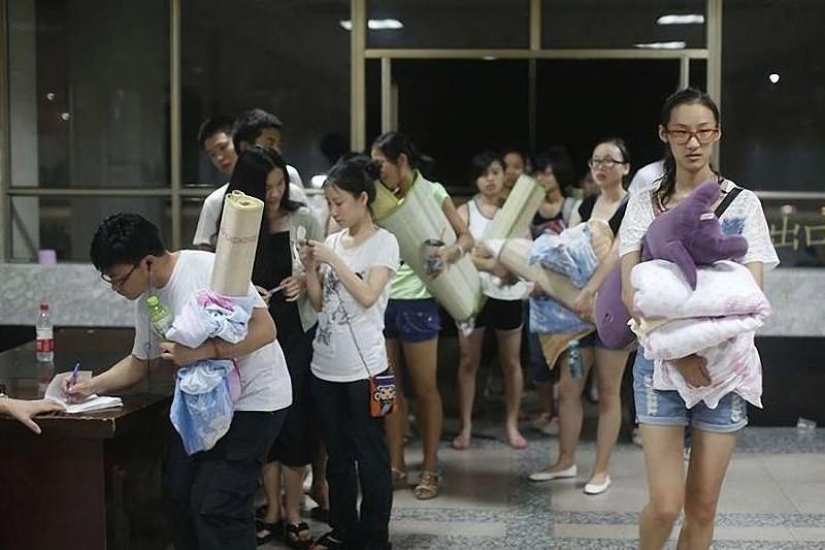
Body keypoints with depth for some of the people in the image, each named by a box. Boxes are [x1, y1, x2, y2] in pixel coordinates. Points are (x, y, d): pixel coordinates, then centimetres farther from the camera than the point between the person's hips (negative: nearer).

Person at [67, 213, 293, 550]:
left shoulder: (210, 270, -23)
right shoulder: (146, 299, 2)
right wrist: (91, 387, 3)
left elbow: (264, 329, -24)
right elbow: (139, 362, 16)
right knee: (178, 494, 9)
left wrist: (199, 352, -28)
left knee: (214, 506, -11)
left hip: (253, 399, -8)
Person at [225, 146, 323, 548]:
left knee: (295, 420, 1)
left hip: (298, 333, -1)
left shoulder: (303, 220, -3)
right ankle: (271, 510, 20)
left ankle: (292, 515, 12)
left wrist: (305, 282, -17)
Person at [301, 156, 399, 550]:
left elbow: (368, 296, -19)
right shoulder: (331, 242, 10)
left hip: (363, 368, -6)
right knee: (337, 455, 15)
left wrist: (333, 260, -17)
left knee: (370, 455, 1)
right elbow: (319, 303, 12)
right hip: (325, 366, 6)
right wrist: (310, 269, -4)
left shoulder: (383, 242, -6)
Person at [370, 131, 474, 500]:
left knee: (424, 388, 3)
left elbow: (466, 238, -5)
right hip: (382, 301, 5)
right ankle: (396, 466, 17)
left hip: (416, 302, -5)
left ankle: (430, 469, 12)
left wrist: (449, 253, -24)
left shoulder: (432, 192, -3)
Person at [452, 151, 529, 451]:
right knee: (468, 361, 4)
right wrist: (492, 265, -24)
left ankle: (512, 424, 19)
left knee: (511, 362, 8)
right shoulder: (466, 211, 0)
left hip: (509, 294, 1)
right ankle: (466, 426, 12)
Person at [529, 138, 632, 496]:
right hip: (580, 304, 6)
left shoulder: (632, 208, -11)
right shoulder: (587, 205, 10)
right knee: (568, 387, 10)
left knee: (607, 392, 4)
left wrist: (590, 290, -40)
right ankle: (566, 462, 23)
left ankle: (601, 470, 13)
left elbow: (618, 251, -27)